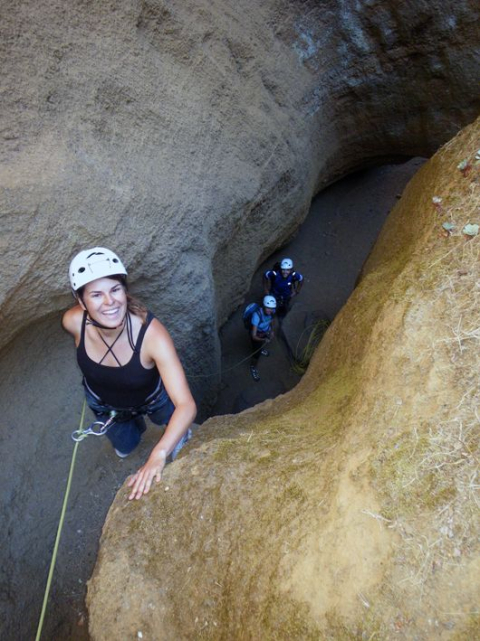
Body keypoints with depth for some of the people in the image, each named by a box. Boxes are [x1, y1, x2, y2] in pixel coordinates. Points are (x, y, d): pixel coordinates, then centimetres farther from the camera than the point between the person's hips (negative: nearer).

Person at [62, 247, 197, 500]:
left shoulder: (153, 335, -46)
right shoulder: (73, 321, -35)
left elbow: (186, 405, -49)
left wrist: (159, 454, -63)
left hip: (152, 398, -2)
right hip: (103, 402, 3)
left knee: (176, 442, 29)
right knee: (125, 446, 33)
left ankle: (179, 432, 62)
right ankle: (135, 425, 64)